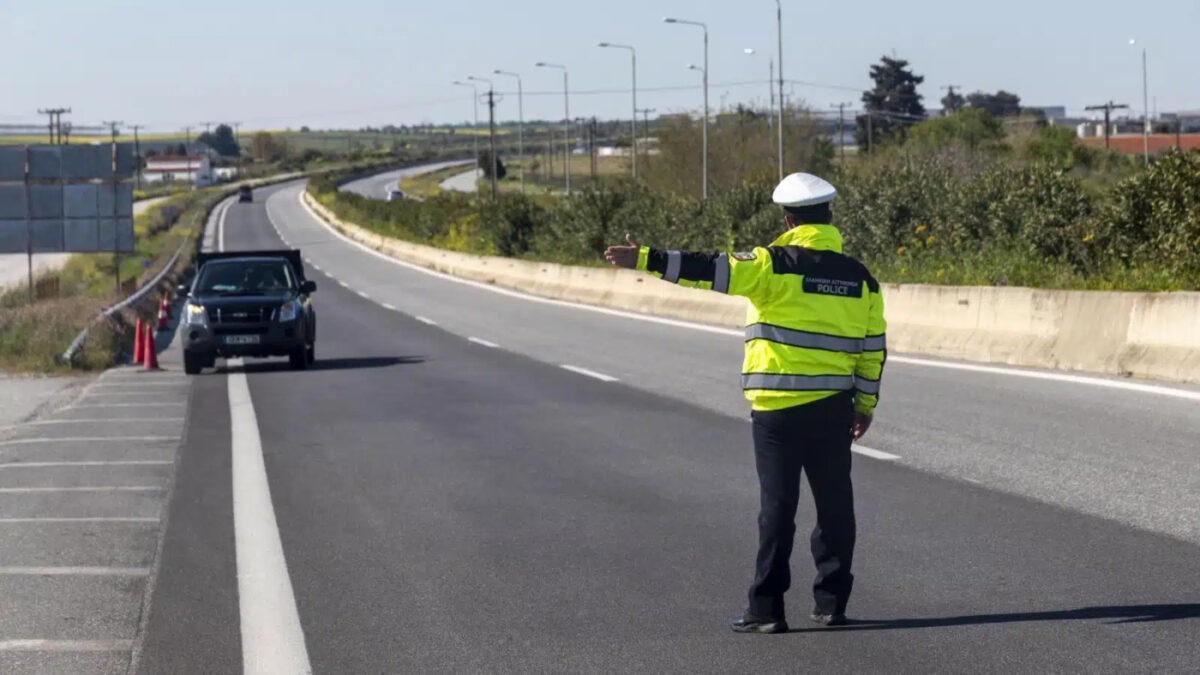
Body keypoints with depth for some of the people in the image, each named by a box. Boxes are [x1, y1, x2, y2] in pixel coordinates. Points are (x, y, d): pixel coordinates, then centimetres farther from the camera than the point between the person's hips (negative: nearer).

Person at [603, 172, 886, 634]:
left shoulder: (775, 264, -8)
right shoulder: (859, 277, 6)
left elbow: (712, 271, -17)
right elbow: (872, 349, 9)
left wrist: (647, 260, -17)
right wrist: (865, 405, 18)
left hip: (778, 406, -3)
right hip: (833, 406, 3)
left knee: (778, 506, 0)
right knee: (834, 504, 12)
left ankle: (767, 609, 1)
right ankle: (831, 602, 15)